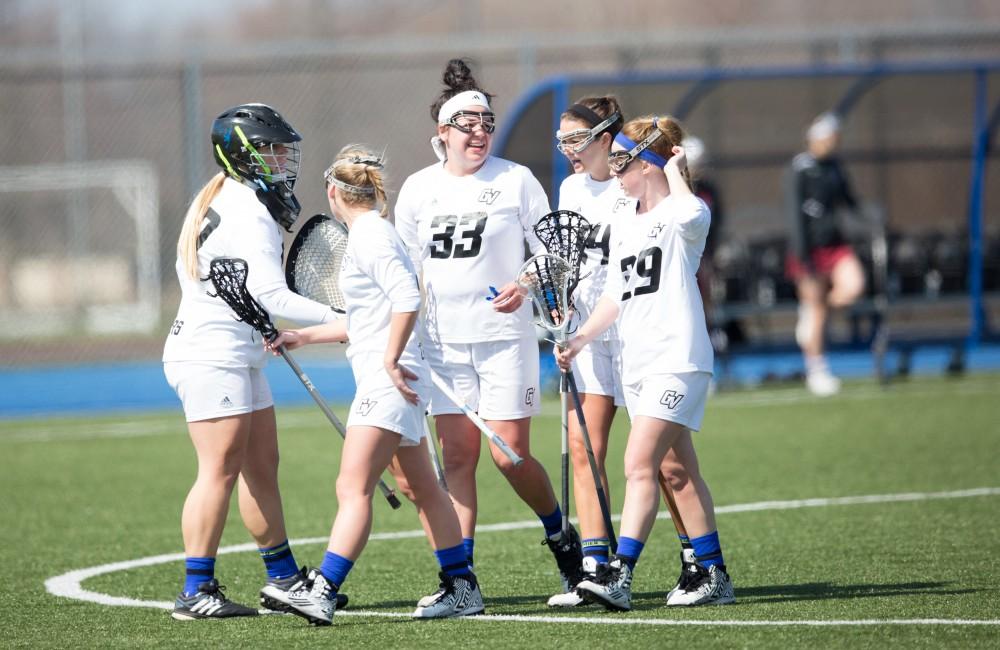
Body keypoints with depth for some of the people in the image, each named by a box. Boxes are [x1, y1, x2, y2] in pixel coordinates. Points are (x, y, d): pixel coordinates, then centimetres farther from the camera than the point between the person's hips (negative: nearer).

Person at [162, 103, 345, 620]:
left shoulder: (215, 200, 15)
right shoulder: (249, 212, -18)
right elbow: (271, 296, -25)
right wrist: (337, 319, -25)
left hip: (239, 357, 11)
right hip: (213, 357, -11)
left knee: (262, 467, 12)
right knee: (220, 471, -10)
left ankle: (283, 580, 17)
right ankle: (196, 593, -8)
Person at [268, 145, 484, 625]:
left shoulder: (370, 235, -12)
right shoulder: (370, 234, 17)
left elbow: (407, 298, -25)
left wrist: (391, 359, -21)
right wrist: (303, 337, 28)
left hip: (388, 381, -11)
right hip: (385, 382, 11)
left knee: (353, 488, -16)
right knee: (420, 487, 16)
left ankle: (322, 592, -23)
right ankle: (462, 589, 23)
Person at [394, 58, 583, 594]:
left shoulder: (515, 180, -3)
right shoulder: (417, 189, 6)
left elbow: (551, 248, 1)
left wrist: (525, 285, -17)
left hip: (504, 336, -3)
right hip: (444, 342, 3)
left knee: (510, 455, -5)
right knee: (457, 456, -1)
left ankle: (561, 536, 21)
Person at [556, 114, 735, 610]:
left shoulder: (683, 216, -7)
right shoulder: (626, 229, 20)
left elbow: (691, 214, -33)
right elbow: (615, 297, 24)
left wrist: (673, 170, -15)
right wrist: (580, 339, 11)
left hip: (676, 359, -9)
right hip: (636, 364, 9)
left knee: (640, 464, -18)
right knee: (679, 471, 10)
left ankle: (619, 574, -24)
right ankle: (713, 576, 16)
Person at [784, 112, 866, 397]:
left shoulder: (834, 165, 11)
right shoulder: (799, 169, -9)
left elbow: (848, 201, 24)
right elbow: (795, 213, -12)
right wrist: (803, 254, -17)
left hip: (835, 242, 6)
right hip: (811, 245, -6)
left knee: (853, 286, -18)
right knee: (816, 307, -1)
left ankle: (811, 312, 11)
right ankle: (816, 369, 11)